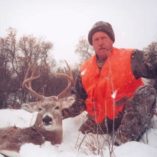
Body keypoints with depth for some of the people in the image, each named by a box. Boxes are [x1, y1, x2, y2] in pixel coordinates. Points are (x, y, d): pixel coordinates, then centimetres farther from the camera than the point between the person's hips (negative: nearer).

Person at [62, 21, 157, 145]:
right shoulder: (85, 69, 7)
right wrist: (64, 112, -2)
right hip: (99, 121, 4)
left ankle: (123, 144, -31)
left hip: (129, 116, -4)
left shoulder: (129, 57, -7)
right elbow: (80, 100, 13)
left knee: (146, 92, -29)